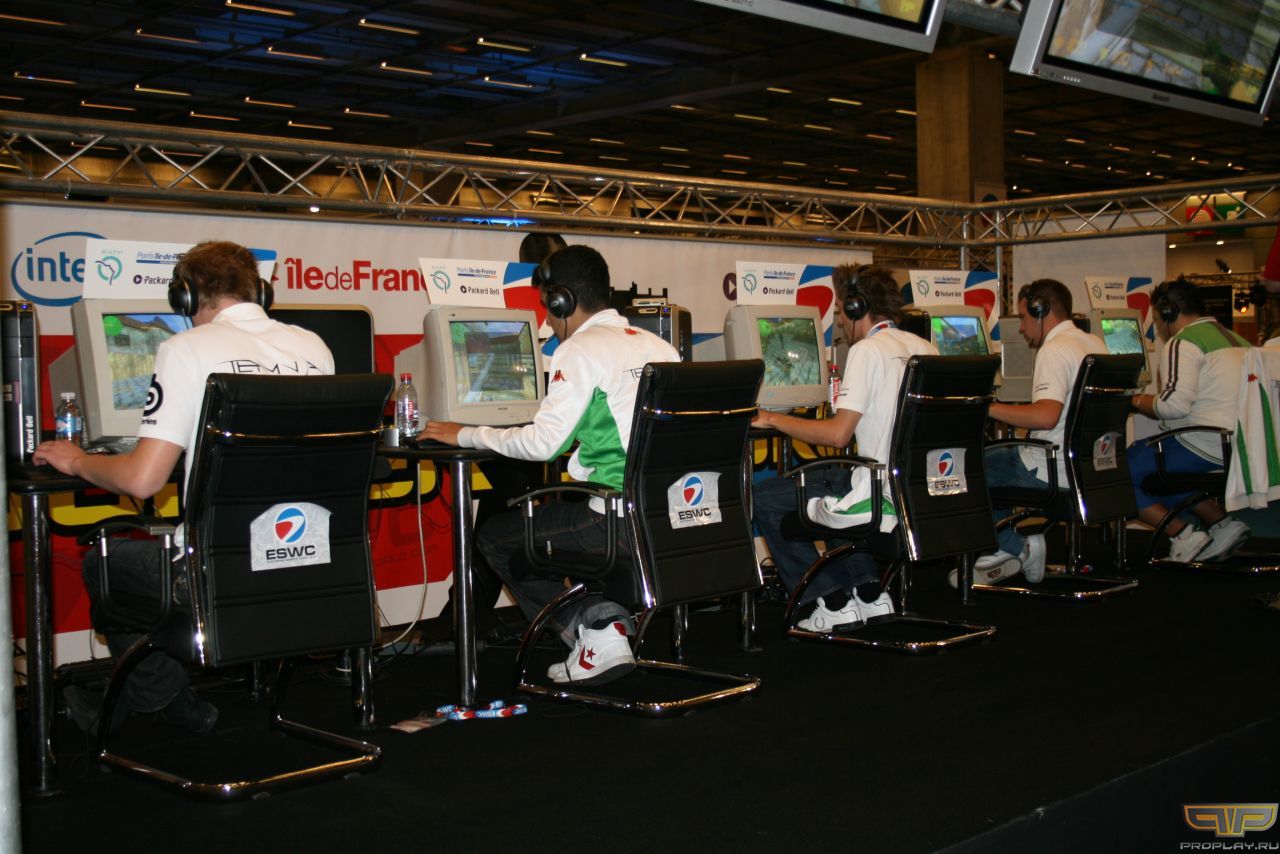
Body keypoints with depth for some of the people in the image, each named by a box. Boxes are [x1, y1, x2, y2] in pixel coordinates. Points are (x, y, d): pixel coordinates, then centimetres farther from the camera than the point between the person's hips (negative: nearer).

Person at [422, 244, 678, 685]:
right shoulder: (659, 346, 13)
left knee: (494, 537, 12)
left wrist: (465, 435, 0)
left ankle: (596, 632, 3)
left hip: (623, 521, -8)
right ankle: (616, 616, 13)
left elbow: (542, 443, -13)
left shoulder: (582, 350, -8)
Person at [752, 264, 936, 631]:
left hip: (883, 500, -9)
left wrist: (772, 419, -7)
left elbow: (838, 434, -19)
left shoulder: (868, 350, -13)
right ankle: (869, 592, 22)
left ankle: (833, 603, 9)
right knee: (816, 480, 32)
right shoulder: (925, 348, 11)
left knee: (765, 498, 8)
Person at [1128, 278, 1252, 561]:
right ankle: (1222, 524, 14)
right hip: (1236, 448, 10)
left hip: (1204, 448, -10)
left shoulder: (1182, 343, -10)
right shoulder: (1234, 339, 20)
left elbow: (1175, 404, -22)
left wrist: (1138, 400, -3)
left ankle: (1183, 535, -9)